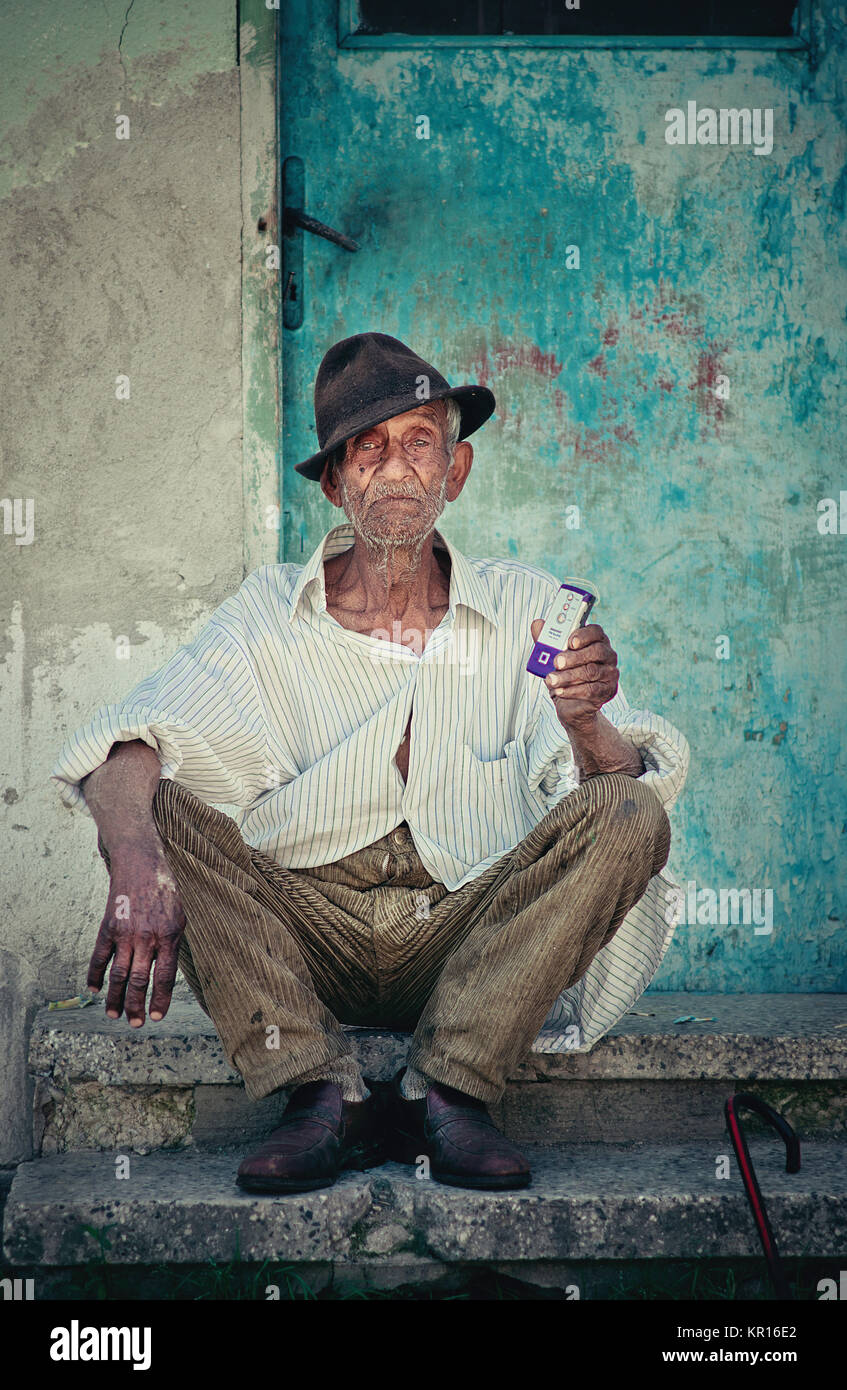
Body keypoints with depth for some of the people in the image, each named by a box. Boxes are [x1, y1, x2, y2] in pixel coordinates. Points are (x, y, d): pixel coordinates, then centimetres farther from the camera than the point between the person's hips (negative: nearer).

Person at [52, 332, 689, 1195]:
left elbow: (640, 783, -9)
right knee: (161, 809, -22)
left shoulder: (523, 607, 1)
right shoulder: (270, 616, -1)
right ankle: (322, 1096, -24)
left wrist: (586, 726, -34)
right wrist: (137, 862, -38)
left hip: (470, 937, 1)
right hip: (309, 942, 0)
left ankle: (444, 1092, -23)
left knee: (628, 816, -22)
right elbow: (128, 743, -16)